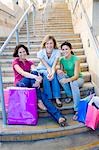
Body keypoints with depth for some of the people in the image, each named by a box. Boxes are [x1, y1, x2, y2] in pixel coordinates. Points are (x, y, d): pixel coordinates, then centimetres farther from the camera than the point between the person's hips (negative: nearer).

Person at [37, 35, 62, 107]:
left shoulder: (57, 52, -15)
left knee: (54, 75, -32)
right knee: (46, 76, -34)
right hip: (42, 70, -1)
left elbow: (54, 65, -27)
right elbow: (47, 66, -26)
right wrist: (49, 73, -47)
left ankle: (57, 98, -31)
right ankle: (48, 98, -28)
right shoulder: (40, 53, -19)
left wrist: (52, 72, -48)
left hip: (51, 70, 1)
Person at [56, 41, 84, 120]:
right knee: (59, 74, -25)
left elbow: (76, 75, -26)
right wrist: (58, 70, -27)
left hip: (78, 79, -4)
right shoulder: (62, 59, -5)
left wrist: (67, 80, -46)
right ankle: (70, 95, -17)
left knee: (73, 83, -39)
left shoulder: (76, 59, -20)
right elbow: (61, 71, -1)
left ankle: (77, 110, -34)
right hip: (69, 78, 5)